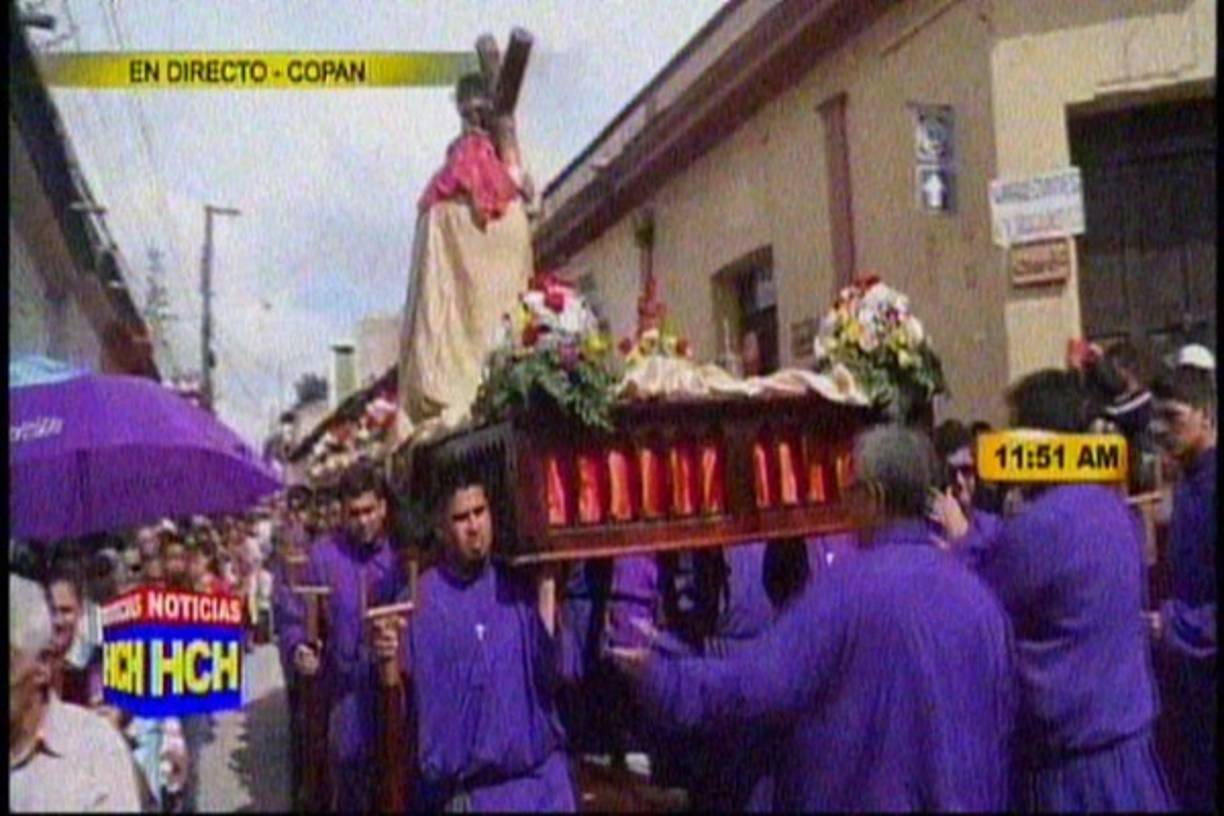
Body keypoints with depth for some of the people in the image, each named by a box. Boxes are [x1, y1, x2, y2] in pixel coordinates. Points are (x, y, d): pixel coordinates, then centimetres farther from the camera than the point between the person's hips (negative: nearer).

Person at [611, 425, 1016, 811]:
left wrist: (657, 674, -7)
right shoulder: (979, 597, 3)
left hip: (862, 795, -5)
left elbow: (754, 683, -18)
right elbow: (1000, 720, 10)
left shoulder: (847, 586, -16)